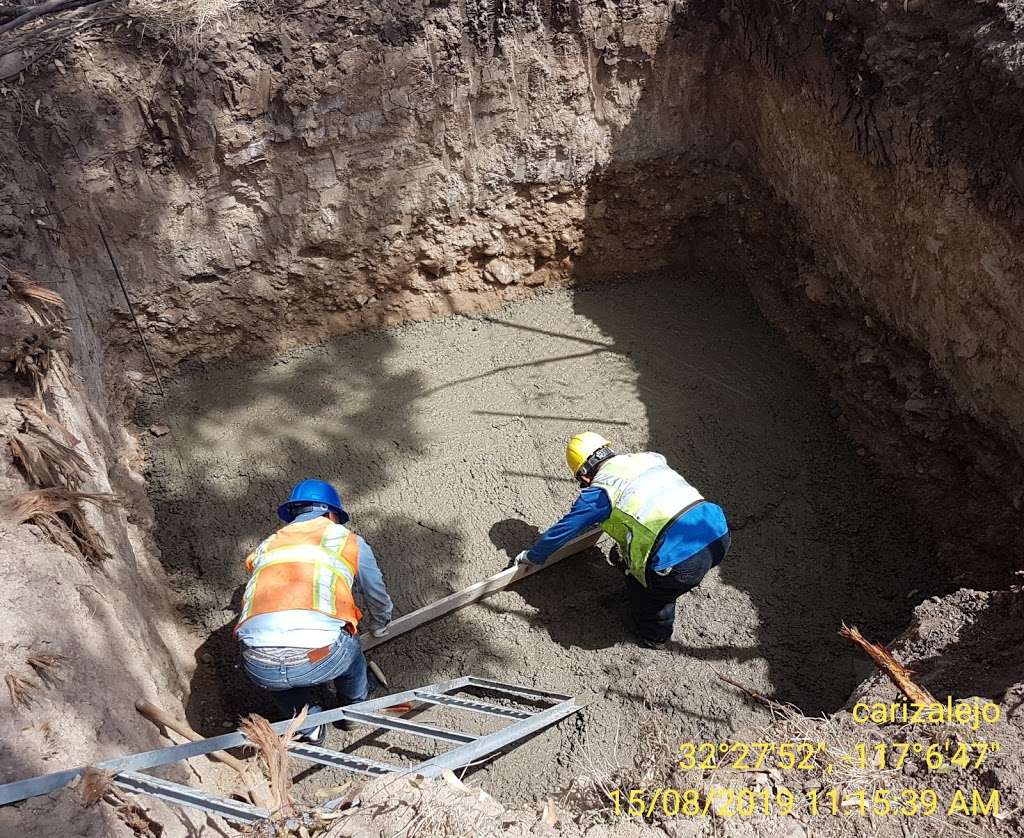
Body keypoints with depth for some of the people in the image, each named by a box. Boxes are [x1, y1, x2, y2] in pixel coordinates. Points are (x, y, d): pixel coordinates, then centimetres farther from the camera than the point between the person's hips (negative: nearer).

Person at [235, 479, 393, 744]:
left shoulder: (266, 546, 28)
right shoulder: (349, 540, 21)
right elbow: (379, 601, 34)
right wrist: (378, 627, 58)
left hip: (259, 669, 2)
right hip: (319, 658, -2)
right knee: (347, 640, 32)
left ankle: (310, 727, 36)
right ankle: (356, 707, 51)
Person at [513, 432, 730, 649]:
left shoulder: (599, 491, 3)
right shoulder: (649, 458, 19)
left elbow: (562, 531, 16)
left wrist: (533, 556, 34)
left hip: (682, 562, -7)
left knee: (639, 589, 22)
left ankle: (654, 636, 39)